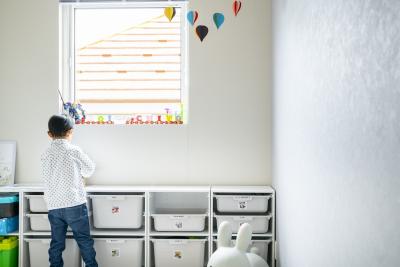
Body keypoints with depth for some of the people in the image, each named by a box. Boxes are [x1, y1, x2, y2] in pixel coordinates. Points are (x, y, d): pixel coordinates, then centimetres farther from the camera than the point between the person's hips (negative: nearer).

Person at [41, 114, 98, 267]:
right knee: (84, 241, 7)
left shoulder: (45, 154, 6)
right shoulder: (74, 151, -7)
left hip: (53, 206, 4)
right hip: (75, 204, -4)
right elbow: (90, 170, 5)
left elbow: (47, 177, 12)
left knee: (56, 243, 12)